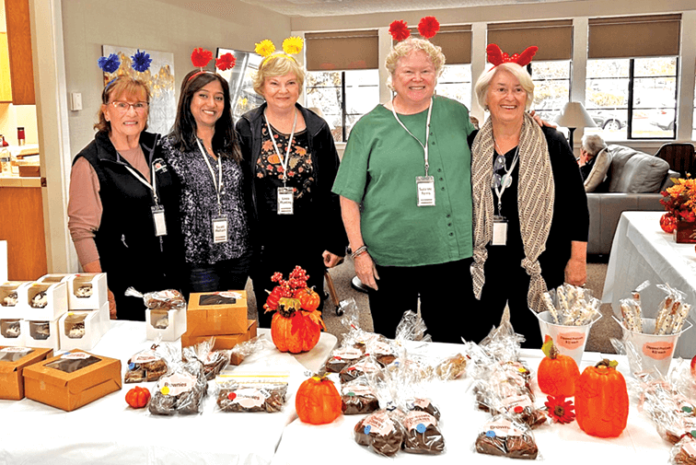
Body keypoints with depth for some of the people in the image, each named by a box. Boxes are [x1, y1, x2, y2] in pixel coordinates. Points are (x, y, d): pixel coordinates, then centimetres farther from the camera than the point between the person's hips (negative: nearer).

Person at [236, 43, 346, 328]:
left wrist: (335, 242, 1)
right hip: (265, 245, 0)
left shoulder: (317, 129, 4)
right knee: (270, 320, 9)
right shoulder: (246, 129, 2)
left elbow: (332, 189, 5)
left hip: (309, 243, 1)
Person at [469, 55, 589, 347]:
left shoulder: (551, 145, -1)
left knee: (531, 344, 7)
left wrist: (577, 259, -4)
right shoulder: (471, 146, 5)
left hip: (537, 266, -2)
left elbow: (576, 205, 0)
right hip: (481, 265, 2)